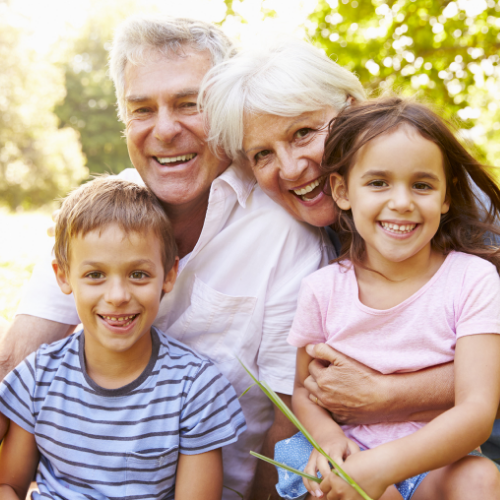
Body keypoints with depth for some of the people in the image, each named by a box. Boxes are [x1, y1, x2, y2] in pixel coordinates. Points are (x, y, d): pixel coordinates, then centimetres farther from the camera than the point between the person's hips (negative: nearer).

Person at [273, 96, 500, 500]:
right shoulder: (323, 289, -4)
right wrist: (328, 435, -16)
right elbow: (304, 391, 7)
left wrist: (382, 464, -31)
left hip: (438, 462, 0)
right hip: (350, 454, 0)